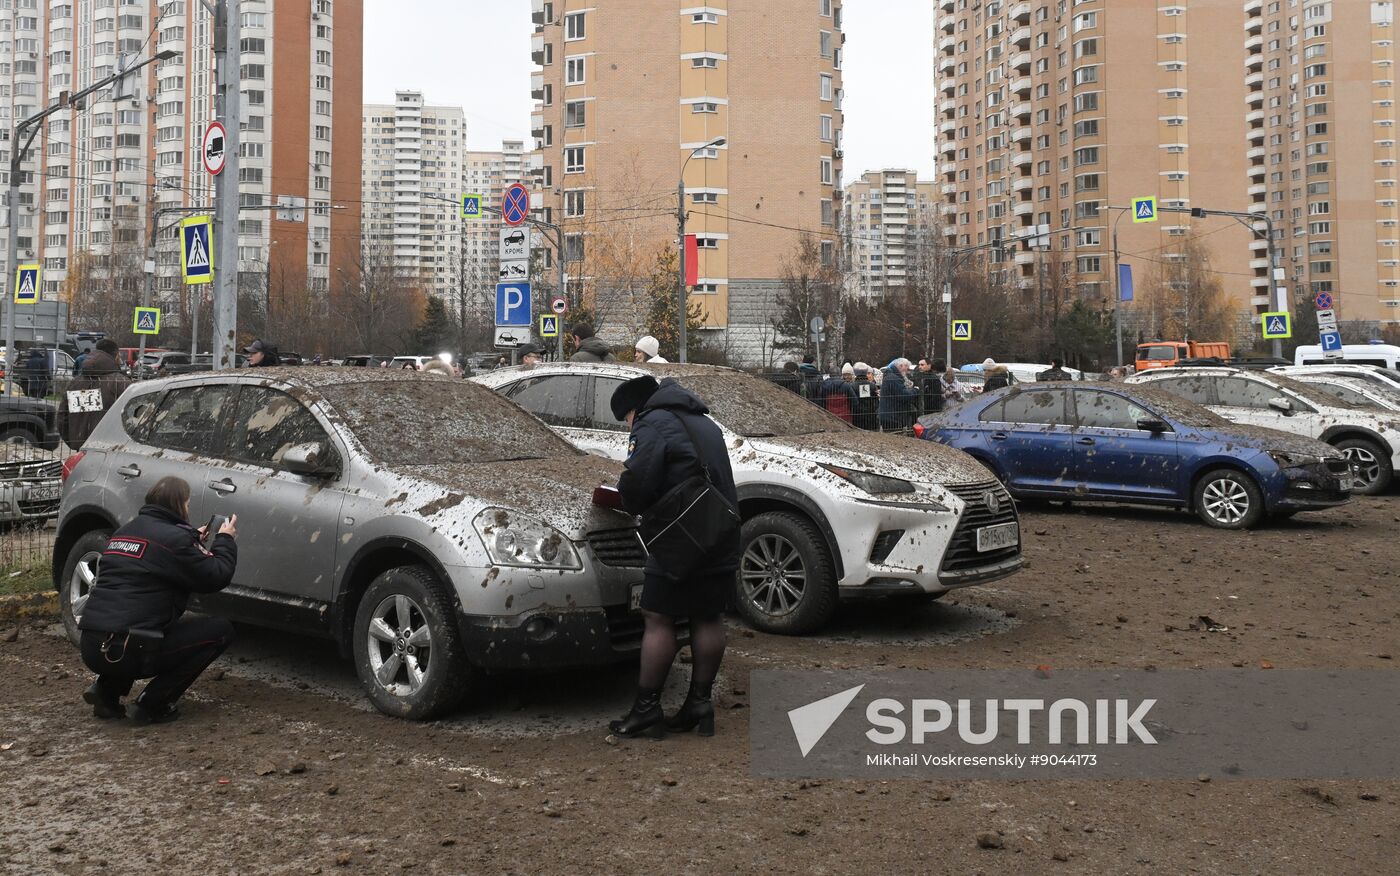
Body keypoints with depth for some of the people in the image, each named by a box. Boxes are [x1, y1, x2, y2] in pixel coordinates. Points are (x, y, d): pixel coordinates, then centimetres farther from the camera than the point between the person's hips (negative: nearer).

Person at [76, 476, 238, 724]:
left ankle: (107, 689, 17)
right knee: (221, 630, 3)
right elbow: (216, 577, -4)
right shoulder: (173, 537, -9)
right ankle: (152, 704, -1)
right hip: (125, 652, -9)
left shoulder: (125, 531, 17)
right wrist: (225, 539, 13)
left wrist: (194, 539, 33)